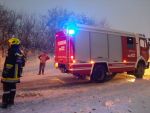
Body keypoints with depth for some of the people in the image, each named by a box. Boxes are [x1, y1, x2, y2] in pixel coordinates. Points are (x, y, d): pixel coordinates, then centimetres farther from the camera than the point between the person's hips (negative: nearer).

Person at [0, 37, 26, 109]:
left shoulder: (11, 53, -20)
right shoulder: (20, 54, 7)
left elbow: (8, 65, -23)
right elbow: (22, 64, 14)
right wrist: (19, 72, 22)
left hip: (9, 76, -8)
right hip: (16, 75, 8)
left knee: (6, 89, 2)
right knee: (13, 88, 18)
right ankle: (11, 101, 29)